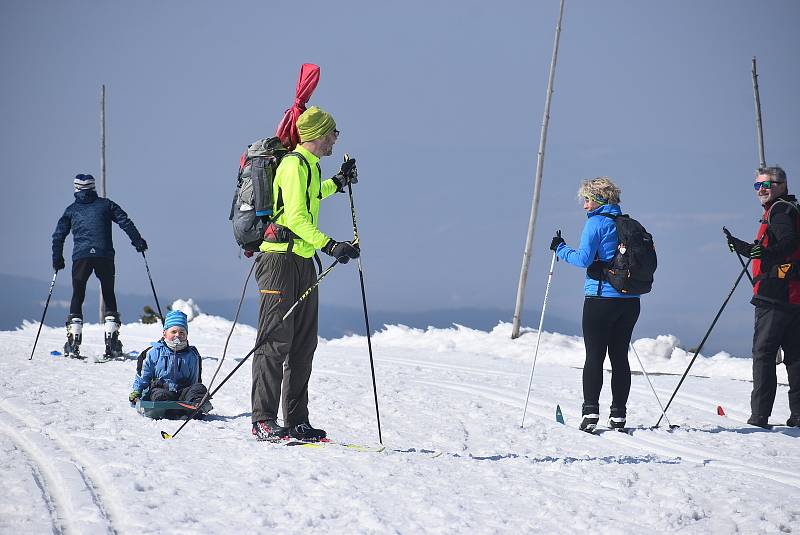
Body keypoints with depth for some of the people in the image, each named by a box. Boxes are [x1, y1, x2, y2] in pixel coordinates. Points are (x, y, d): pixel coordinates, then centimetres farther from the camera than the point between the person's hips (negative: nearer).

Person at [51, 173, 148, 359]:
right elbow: (125, 222, 5)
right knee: (109, 297, 10)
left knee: (77, 297, 10)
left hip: (81, 257, 0)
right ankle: (112, 343, -2)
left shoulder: (71, 210, 15)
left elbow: (58, 236, 13)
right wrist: (138, 241, 11)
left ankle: (73, 344, -1)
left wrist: (57, 260, 20)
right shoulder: (106, 204, 13)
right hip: (104, 255, 0)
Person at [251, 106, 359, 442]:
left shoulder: (309, 165, 17)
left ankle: (296, 421, 13)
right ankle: (263, 421, -9)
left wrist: (338, 182, 40)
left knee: (303, 344, 9)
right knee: (275, 341, -10)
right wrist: (329, 245, -29)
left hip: (303, 262, 10)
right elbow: (296, 218, -21)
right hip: (280, 260, -10)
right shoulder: (294, 165, -13)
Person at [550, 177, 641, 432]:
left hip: (601, 298, -6)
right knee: (620, 356, 9)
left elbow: (583, 258, -14)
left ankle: (590, 412, -8)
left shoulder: (596, 222, -8)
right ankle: (619, 415, 9)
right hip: (630, 299, 6)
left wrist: (560, 249, 1)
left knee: (594, 357, -2)